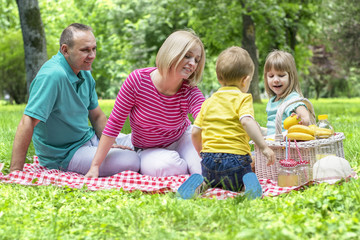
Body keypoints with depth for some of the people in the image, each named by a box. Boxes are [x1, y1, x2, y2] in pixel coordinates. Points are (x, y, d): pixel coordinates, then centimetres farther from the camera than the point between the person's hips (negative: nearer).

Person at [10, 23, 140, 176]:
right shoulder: (53, 75, -27)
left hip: (89, 139, 9)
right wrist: (15, 172, -34)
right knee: (132, 162, -22)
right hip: (64, 155, -9)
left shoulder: (85, 74, 3)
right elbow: (28, 122, -31)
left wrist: (111, 145, -3)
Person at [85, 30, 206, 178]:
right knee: (163, 166, -35)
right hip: (149, 150, -1)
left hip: (182, 139, 1)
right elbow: (114, 123, -17)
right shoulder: (138, 80, -24)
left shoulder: (190, 93, -21)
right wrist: (95, 166, -18)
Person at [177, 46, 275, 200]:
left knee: (211, 180, 27)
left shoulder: (208, 102, 15)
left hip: (209, 156, 4)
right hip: (236, 157, -4)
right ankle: (249, 182, -23)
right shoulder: (242, 98, 0)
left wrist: (201, 152, 32)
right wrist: (264, 147, -21)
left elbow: (195, 132, 15)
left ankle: (200, 183, -8)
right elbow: (247, 121, -19)